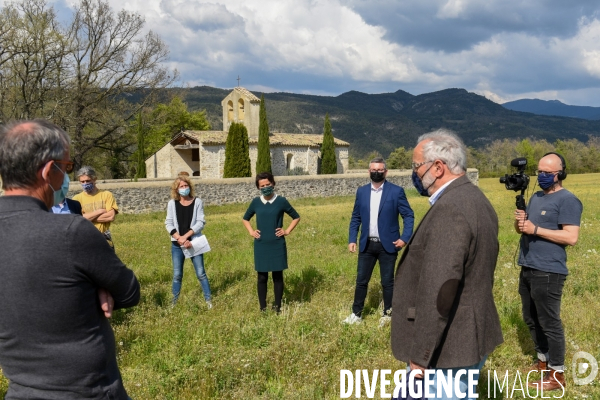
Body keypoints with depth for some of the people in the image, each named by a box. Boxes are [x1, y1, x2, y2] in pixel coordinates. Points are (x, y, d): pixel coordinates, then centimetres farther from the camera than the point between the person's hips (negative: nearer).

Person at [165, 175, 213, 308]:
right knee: (177, 275, 9)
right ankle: (174, 301, 21)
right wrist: (179, 238, -13)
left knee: (201, 273, 1)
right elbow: (168, 223, -1)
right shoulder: (172, 203, 1)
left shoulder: (197, 202, -3)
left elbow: (200, 222, -8)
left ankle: (209, 300, 10)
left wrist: (186, 236, -16)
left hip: (194, 242, -1)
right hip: (177, 244, 2)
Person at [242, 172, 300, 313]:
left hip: (277, 245, -1)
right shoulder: (256, 202, 2)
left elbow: (296, 217, 8)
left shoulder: (281, 201, -4)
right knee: (262, 277, 7)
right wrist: (251, 231, 5)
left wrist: (287, 231, -1)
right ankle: (263, 308, 18)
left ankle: (277, 306, 20)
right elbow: (245, 218, 19)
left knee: (277, 276, 7)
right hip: (261, 246, 2)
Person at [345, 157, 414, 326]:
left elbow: (409, 215, -4)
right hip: (367, 244, 3)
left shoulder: (396, 191, -5)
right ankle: (356, 314, 20)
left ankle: (388, 314, 23)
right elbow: (355, 217, 9)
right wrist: (352, 239, 1)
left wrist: (405, 238, -14)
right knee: (361, 280, 9)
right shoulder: (361, 191, 6)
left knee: (387, 282, 8)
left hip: (387, 245, -3)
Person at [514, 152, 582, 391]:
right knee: (531, 319, 18)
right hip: (527, 269, 9)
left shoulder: (567, 200, -12)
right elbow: (522, 230, 19)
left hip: (548, 273, -9)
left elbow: (571, 237, -21)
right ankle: (543, 360, 34)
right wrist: (519, 222, -4)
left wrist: (535, 229, -22)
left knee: (549, 322, 0)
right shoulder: (536, 197, 14)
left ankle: (557, 374, 13)